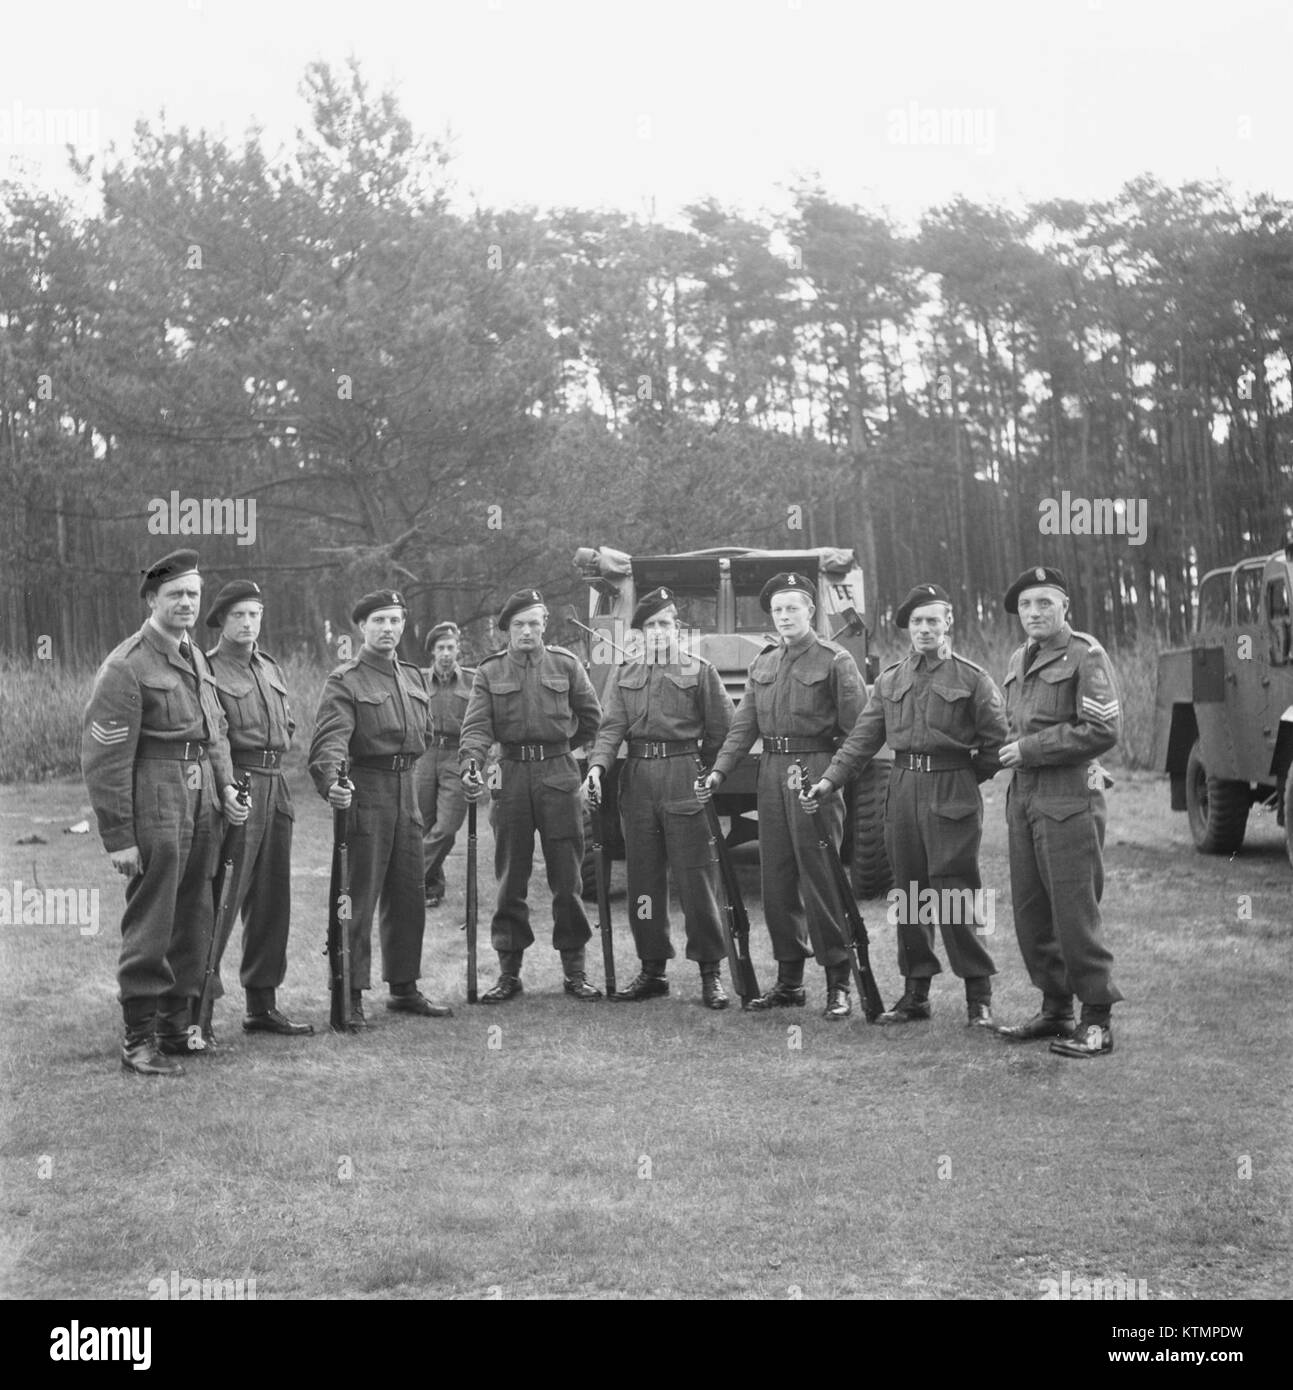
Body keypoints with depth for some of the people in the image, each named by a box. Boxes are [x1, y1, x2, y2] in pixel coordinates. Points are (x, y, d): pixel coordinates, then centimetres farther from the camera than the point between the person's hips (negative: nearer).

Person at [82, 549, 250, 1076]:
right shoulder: (125, 666, -11)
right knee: (150, 924, -4)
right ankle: (139, 1039, 4)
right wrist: (118, 836, -16)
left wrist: (225, 785, 6)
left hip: (202, 807, 8)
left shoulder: (196, 659, 15)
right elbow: (104, 758, -14)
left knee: (194, 920, 13)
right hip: (154, 809, -8)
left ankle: (176, 1024, 25)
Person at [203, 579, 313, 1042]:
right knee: (220, 900, -9)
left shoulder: (271, 668, 17)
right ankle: (199, 1010, -5)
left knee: (272, 900, 10)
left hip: (274, 788, 8)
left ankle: (262, 1004, 19)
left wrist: (273, 757, 12)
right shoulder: (208, 670, -6)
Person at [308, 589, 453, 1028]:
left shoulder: (413, 678, 15)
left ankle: (404, 988, 22)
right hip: (365, 793, -7)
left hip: (407, 792, 7)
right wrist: (331, 781, -38)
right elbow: (330, 739, -21)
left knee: (407, 896, 12)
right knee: (358, 898, -5)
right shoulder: (345, 681, -7)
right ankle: (350, 996, -1)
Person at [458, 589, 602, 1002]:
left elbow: (591, 717, 16)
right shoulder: (489, 672, 5)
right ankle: (509, 971, 11)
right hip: (510, 776, 0)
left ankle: (575, 970, 8)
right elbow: (476, 726, -7)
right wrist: (470, 766, -24)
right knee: (510, 881, 4)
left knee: (566, 878, 1)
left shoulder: (565, 665, 6)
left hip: (558, 775, 0)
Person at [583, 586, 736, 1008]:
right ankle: (652, 969, 17)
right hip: (637, 780, 4)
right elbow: (612, 726, 3)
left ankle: (710, 973, 0)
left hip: (685, 779, -4)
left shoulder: (699, 670, 4)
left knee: (695, 878, -5)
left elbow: (721, 729, 3)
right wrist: (598, 765, -14)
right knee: (642, 879, 7)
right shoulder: (625, 676, 15)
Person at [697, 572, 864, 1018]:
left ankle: (838, 983, 1)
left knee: (821, 878, -6)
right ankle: (789, 979, 18)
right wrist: (718, 772, 1)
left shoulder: (835, 661, -3)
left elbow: (857, 730, -7)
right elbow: (744, 725, 12)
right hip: (771, 773, 6)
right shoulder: (763, 664, 15)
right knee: (776, 878, 9)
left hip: (815, 774, -6)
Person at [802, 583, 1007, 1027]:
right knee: (910, 897, 9)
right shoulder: (891, 679, 12)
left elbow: (998, 741, 0)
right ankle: (915, 994, 18)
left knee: (956, 899, -6)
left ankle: (979, 996, 3)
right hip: (903, 791, 5)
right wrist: (831, 779, -2)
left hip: (952, 796, -5)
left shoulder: (971, 678, -1)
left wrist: (965, 778, 1)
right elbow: (864, 736, 8)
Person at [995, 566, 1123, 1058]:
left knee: (1074, 909, -7)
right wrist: (1013, 753, 10)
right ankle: (1055, 1009, 21)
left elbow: (1104, 730, -17)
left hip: (1069, 799, -8)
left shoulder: (1085, 655, -8)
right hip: (1022, 796, 8)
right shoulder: (1018, 661, 16)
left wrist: (1030, 749, -14)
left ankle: (1097, 1021, 1)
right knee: (1029, 911, 10)